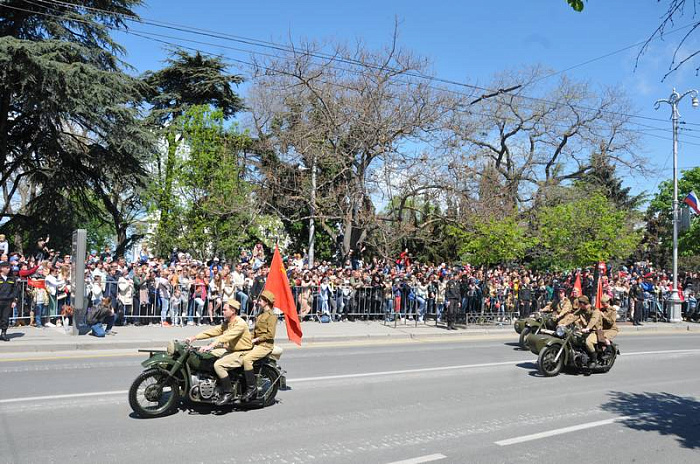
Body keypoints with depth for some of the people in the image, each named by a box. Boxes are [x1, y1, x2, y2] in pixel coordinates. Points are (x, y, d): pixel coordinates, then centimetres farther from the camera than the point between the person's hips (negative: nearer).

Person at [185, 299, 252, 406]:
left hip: (241, 353, -10)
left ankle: (228, 392, -14)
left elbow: (226, 337, -32)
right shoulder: (226, 323, 10)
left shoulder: (240, 324, -20)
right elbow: (213, 331, 5)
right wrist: (194, 337, -4)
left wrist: (210, 346, -41)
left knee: (218, 365, -26)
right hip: (230, 350, 10)